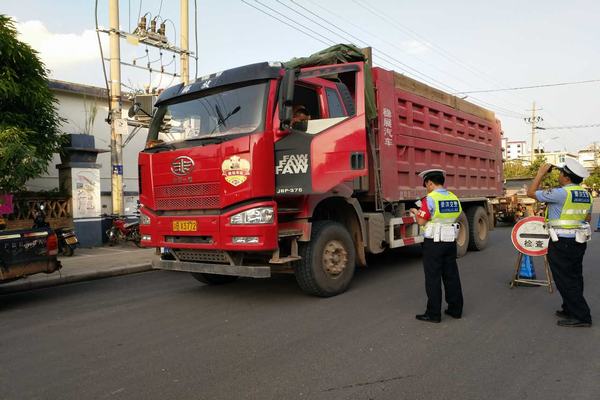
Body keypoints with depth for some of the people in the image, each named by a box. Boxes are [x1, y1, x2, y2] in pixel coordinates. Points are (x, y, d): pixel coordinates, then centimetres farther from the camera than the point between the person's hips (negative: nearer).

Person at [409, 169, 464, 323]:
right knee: (451, 275, 15)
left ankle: (433, 313, 7)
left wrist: (416, 212, 6)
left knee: (433, 278, 1)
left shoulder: (430, 199, -14)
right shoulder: (454, 198, 6)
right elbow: (452, 217, 13)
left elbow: (421, 222, -14)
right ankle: (455, 309, 25)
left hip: (434, 242, -6)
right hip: (451, 241, 6)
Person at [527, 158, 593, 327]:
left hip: (562, 244, -9)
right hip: (579, 242, 9)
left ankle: (581, 316, 2)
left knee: (565, 281, -1)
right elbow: (588, 217, 18)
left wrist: (541, 173, -3)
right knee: (575, 278, 16)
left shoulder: (560, 193, -19)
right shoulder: (586, 195, 7)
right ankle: (571, 310, 27)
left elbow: (531, 193, -12)